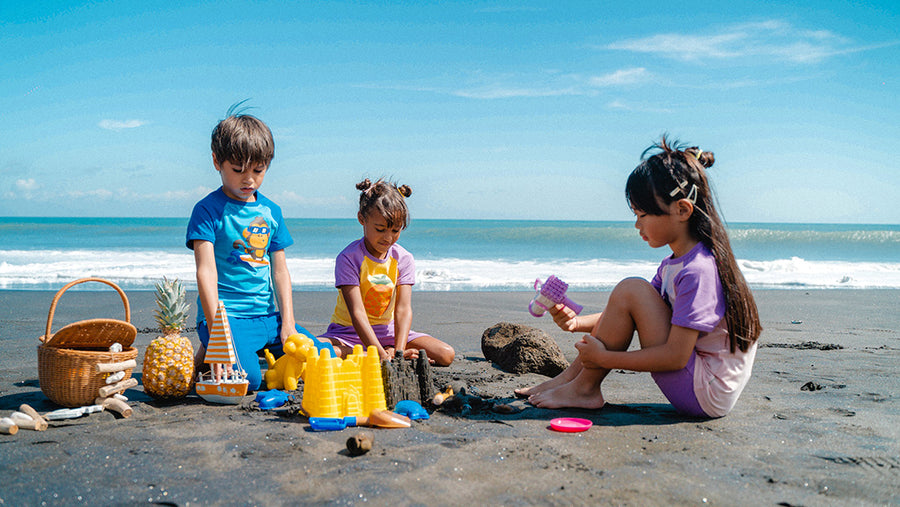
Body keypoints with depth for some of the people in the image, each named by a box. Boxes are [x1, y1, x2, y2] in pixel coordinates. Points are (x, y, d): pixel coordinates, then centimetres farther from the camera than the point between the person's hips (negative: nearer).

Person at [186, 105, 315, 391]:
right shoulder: (208, 210, -6)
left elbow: (280, 271, 12)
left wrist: (288, 323, 1)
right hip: (225, 314, -5)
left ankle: (263, 352, 18)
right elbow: (206, 271, -14)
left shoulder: (271, 211, 11)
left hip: (267, 315, 6)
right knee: (246, 379, -28)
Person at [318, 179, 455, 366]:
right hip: (349, 332, -3)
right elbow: (357, 312, -25)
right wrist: (381, 355, -37)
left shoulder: (404, 259, -5)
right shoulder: (348, 259, -17)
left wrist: (399, 351, -30)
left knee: (446, 355, -15)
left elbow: (403, 309, -13)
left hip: (387, 330, 3)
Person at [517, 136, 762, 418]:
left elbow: (675, 356, -24)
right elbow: (624, 314, 11)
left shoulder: (698, 271, -23)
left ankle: (584, 389, -4)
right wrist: (577, 322, -5)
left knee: (630, 290, -18)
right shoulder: (674, 264, 7)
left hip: (705, 395, -10)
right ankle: (571, 375, 8)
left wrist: (604, 357, -17)